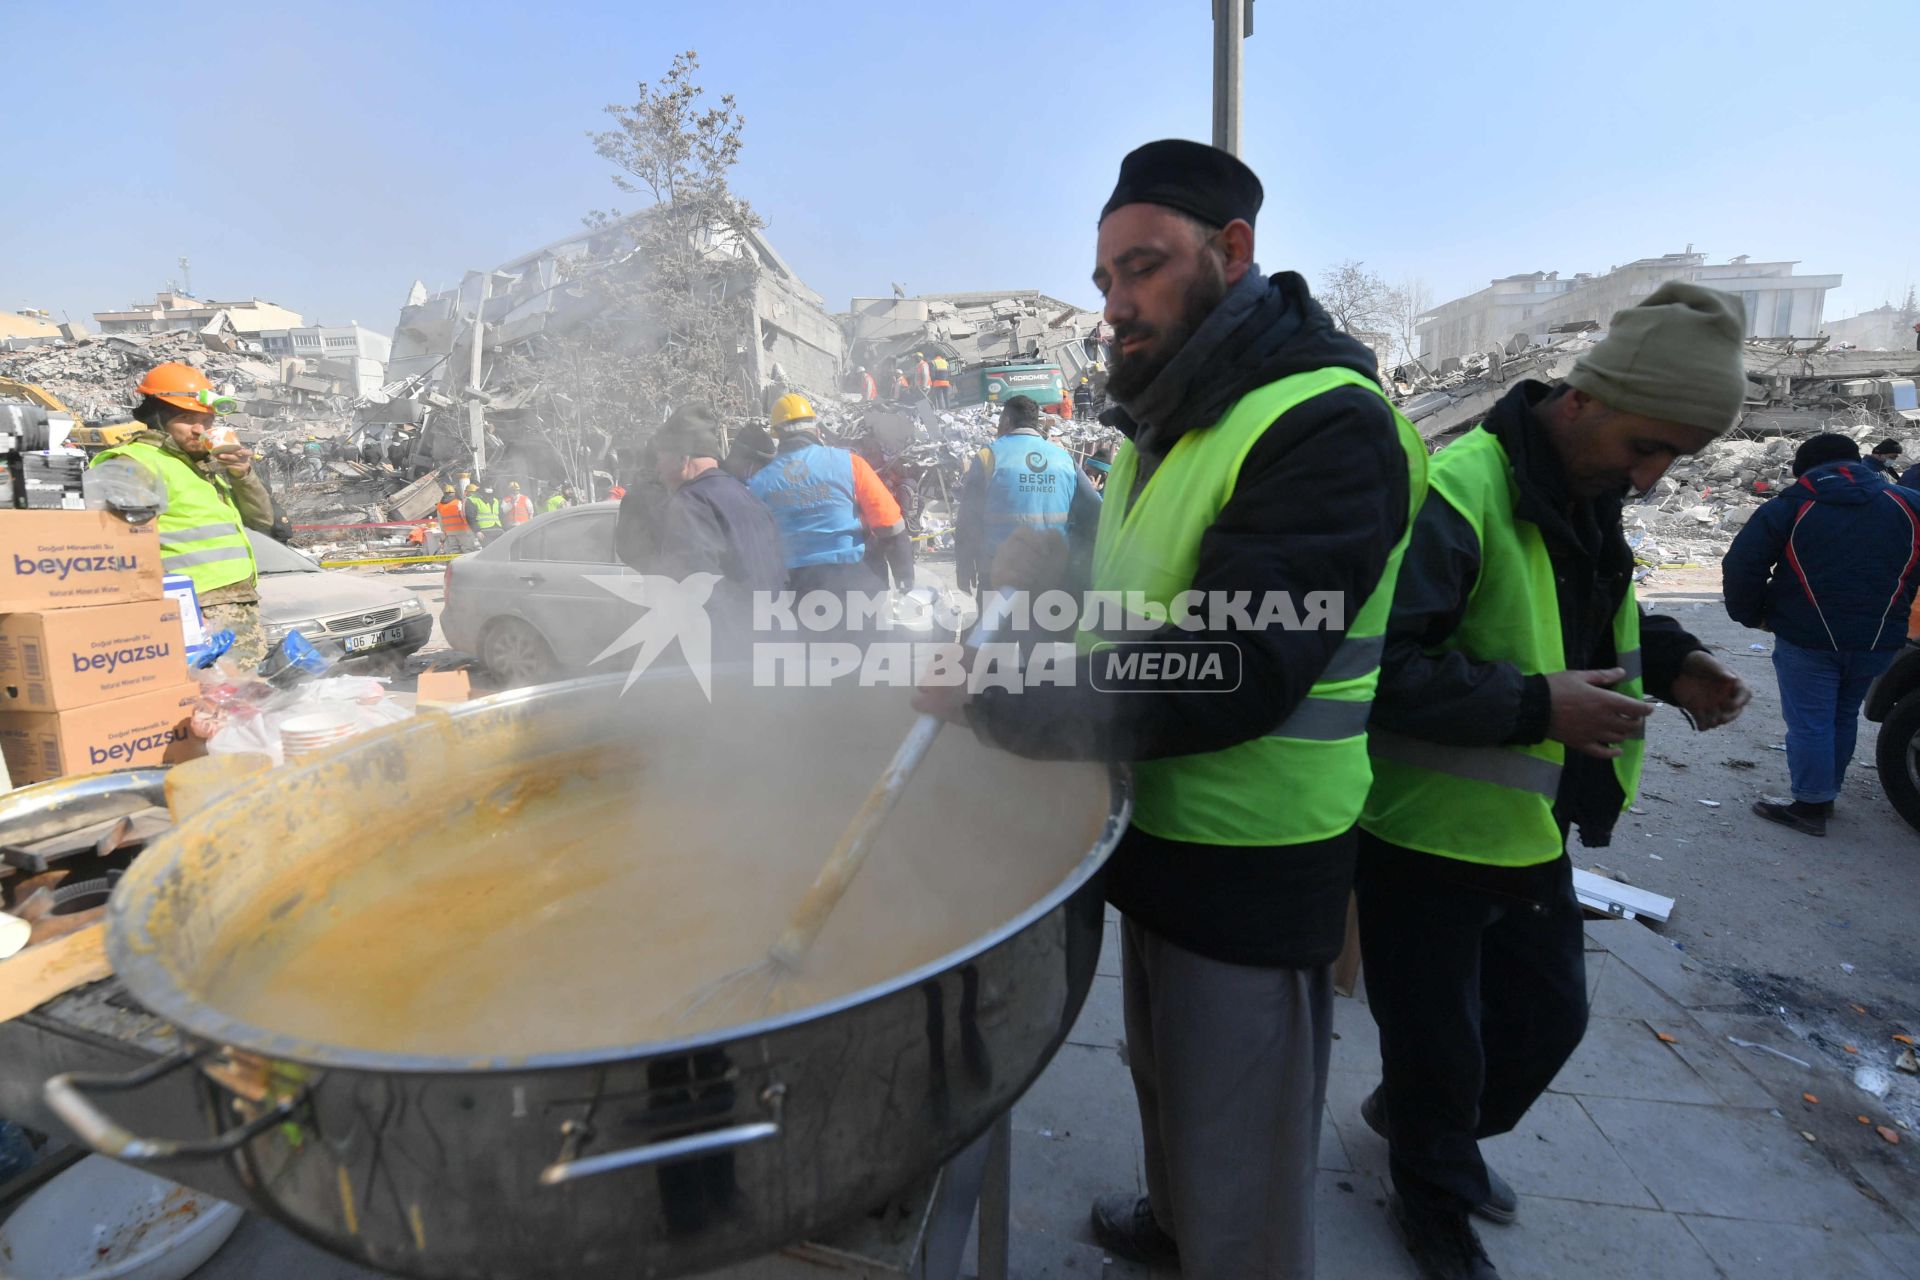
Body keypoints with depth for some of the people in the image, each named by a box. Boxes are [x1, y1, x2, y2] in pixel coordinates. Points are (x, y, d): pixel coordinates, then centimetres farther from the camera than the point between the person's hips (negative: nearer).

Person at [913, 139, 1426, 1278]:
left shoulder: (1329, 425, -20)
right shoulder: (1167, 424, 11)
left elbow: (1229, 676, -29)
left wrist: (993, 699, -27)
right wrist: (1065, 562, -3)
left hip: (1253, 879, -9)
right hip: (1155, 839, 9)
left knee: (1241, 1174, 11)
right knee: (1165, 1084, 30)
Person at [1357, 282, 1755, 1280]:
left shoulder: (1589, 495, 7)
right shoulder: (1456, 491, -23)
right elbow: (1377, 663, -30)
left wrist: (1668, 661, 4)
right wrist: (1535, 706, -28)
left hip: (1528, 824, 9)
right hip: (1430, 829, -9)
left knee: (1549, 1013, 24)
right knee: (1438, 1041, 10)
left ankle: (1416, 1120, 50)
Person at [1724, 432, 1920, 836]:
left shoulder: (1789, 507, -5)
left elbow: (1741, 566, -13)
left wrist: (1751, 616, 0)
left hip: (1808, 638, -5)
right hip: (1879, 640, 5)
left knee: (1810, 722, 2)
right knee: (1843, 717, 19)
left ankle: (1811, 806, 6)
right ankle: (1826, 794, 29)